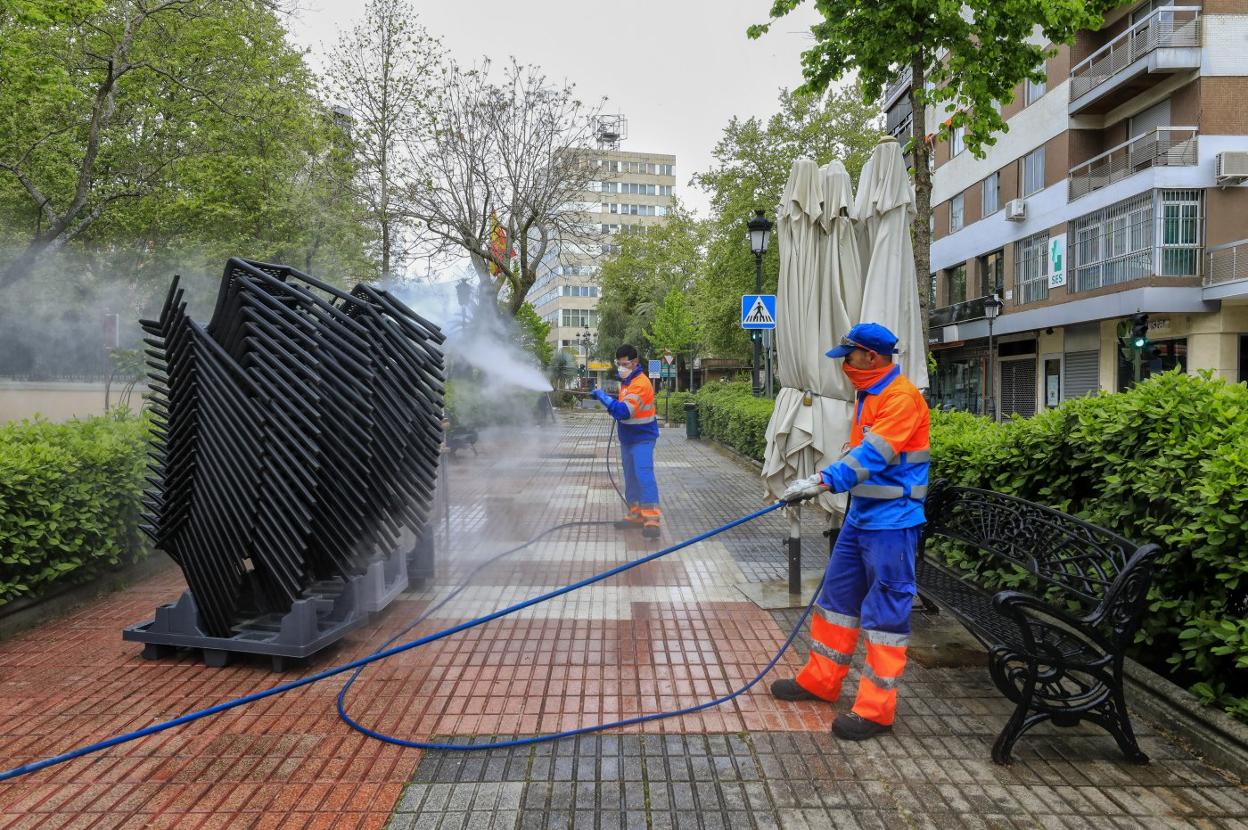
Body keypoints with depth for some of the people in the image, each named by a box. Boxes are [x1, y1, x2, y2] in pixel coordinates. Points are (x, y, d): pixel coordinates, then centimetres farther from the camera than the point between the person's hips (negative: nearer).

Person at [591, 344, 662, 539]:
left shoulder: (640, 384, -21)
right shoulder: (626, 381, 9)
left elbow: (624, 411, -30)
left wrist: (603, 397, -24)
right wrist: (611, 404, -1)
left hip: (642, 438, -9)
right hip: (627, 438, 10)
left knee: (644, 476, -18)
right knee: (630, 478, 13)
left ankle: (651, 520, -21)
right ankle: (635, 515, 22)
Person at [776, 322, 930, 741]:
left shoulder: (901, 396, -17)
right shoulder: (867, 395, 13)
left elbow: (873, 455, -27)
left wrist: (824, 481, -32)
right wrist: (825, 479, 12)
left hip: (891, 521, -10)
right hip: (862, 514, 10)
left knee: (886, 609, -2)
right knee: (837, 594, 15)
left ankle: (876, 709, 8)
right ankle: (821, 680, 29)